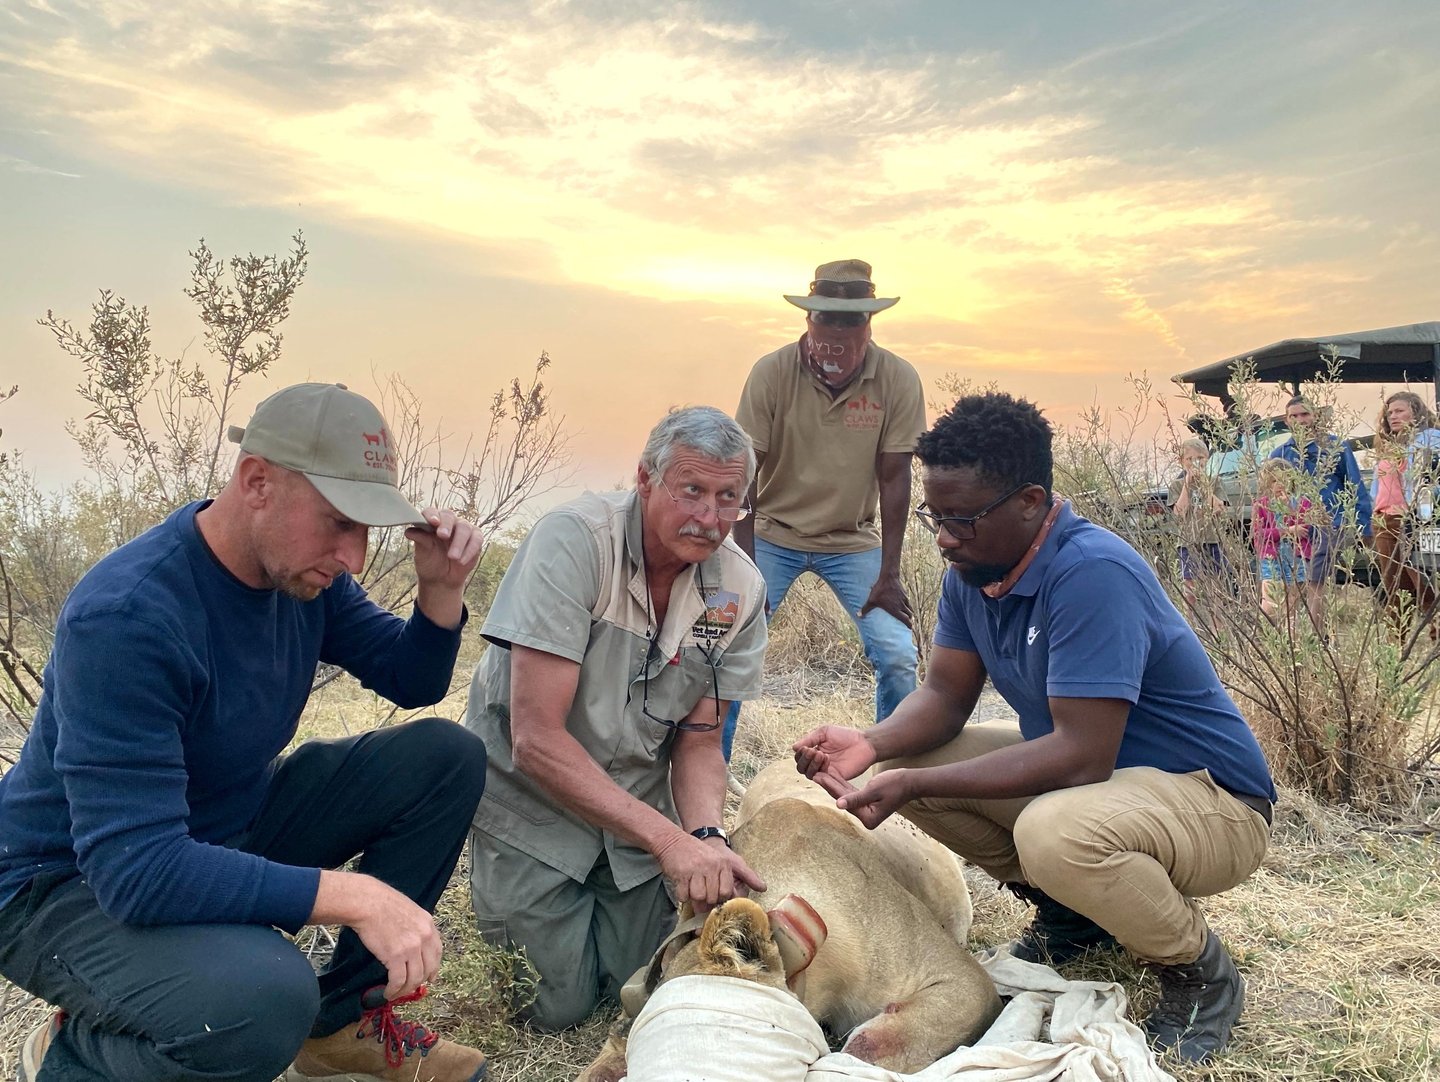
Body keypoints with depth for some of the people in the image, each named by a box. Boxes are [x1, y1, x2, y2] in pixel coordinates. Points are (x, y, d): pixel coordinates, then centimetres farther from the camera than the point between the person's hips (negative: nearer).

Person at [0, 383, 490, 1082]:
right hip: (77, 885, -8)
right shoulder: (126, 617, -32)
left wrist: (441, 589, -16)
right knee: (265, 1000, -37)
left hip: (234, 829, 8)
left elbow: (413, 681, 5)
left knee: (446, 757, -5)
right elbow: (134, 869, -36)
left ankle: (345, 1015, 6)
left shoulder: (302, 570, -8)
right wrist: (352, 896, -39)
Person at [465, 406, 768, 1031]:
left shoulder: (740, 589, -13)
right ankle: (510, 889, 26)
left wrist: (706, 837, -26)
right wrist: (671, 840, -34)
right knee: (564, 1003, -1)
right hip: (531, 797, -4)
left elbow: (698, 741, -5)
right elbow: (536, 738, -31)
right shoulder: (574, 539, -28)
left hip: (637, 800, 4)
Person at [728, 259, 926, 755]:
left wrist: (888, 575, -12)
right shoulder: (771, 373, -16)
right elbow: (744, 475, -14)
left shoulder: (898, 380, -14)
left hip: (855, 541, 1)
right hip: (773, 534, 0)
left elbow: (893, 478, -9)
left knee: (899, 657, -11)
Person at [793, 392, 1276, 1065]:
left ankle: (1202, 973, -6)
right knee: (903, 761, -3)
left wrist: (915, 784, -33)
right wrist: (871, 746, -20)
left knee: (1056, 831, -39)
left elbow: (1082, 756, -33)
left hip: (1213, 800, -8)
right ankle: (1067, 912, 14)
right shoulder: (973, 567, -3)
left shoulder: (1092, 574, -30)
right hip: (1080, 767, 8)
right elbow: (945, 695, 1)